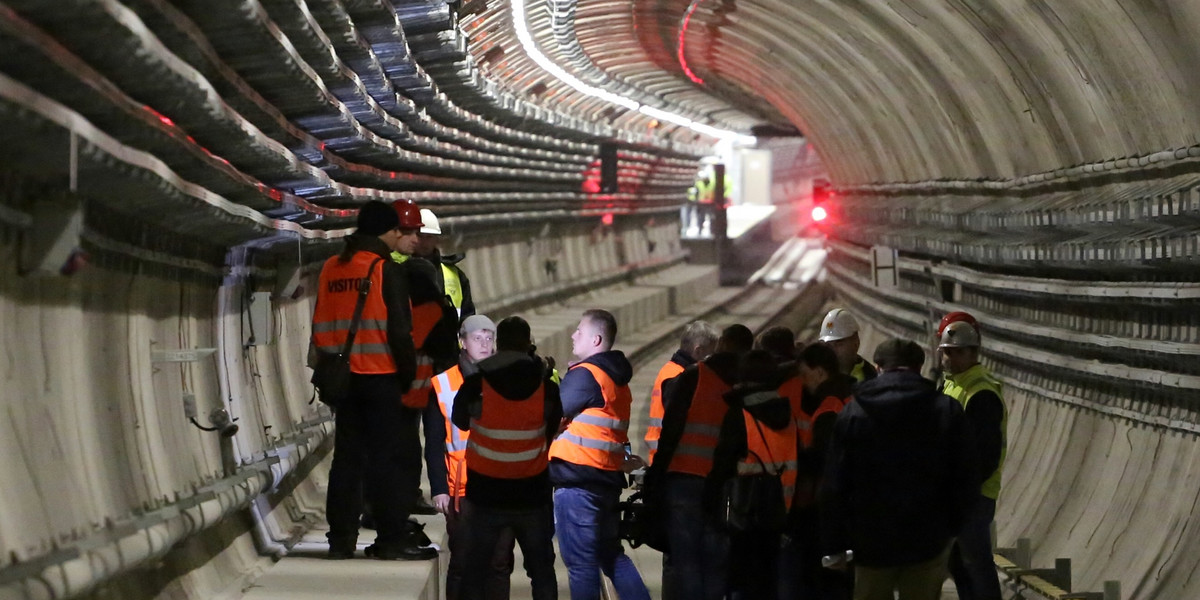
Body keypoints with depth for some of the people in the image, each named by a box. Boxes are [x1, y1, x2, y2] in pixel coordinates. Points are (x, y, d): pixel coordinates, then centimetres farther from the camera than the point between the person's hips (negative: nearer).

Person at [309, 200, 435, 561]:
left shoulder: (330, 269, 10)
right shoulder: (386, 270, -10)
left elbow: (321, 328, 13)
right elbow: (399, 331, -13)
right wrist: (409, 375, -5)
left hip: (344, 378, 6)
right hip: (382, 378, -6)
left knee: (347, 456, 11)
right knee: (392, 457, 0)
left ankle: (341, 539, 11)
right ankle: (392, 540, -1)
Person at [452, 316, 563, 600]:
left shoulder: (477, 382, -11)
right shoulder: (546, 384, -7)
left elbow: (459, 420, 6)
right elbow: (553, 429, 4)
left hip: (486, 494, -1)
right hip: (533, 494, 1)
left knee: (475, 571, 8)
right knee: (542, 570, 13)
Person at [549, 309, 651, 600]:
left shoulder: (584, 374, -11)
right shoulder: (618, 378, 16)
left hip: (577, 480, -9)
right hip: (609, 478, 9)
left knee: (580, 561, -3)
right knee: (612, 553, 17)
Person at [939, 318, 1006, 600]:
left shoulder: (982, 395, -19)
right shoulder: (951, 384, 12)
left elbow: (987, 453, -22)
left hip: (972, 494, -10)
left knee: (975, 561, -3)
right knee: (956, 561, 17)